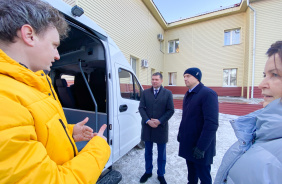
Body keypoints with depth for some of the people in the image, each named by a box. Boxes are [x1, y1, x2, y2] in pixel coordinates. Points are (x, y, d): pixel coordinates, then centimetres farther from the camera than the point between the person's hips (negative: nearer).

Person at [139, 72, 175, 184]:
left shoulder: (168, 93, -1)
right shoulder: (145, 92, 3)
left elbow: (170, 110, -5)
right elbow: (141, 108, -1)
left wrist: (159, 121, -14)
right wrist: (147, 121, -13)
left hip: (161, 127, -1)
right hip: (147, 127, 2)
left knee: (161, 154, 15)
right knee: (148, 152, 18)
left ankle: (161, 175, 37)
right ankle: (148, 172, 41)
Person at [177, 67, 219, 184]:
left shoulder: (208, 94, -18)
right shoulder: (188, 94, 9)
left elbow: (212, 124, -23)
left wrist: (201, 147, -22)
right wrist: (181, 132, 15)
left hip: (200, 145, -7)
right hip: (187, 142, 7)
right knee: (191, 171, 23)